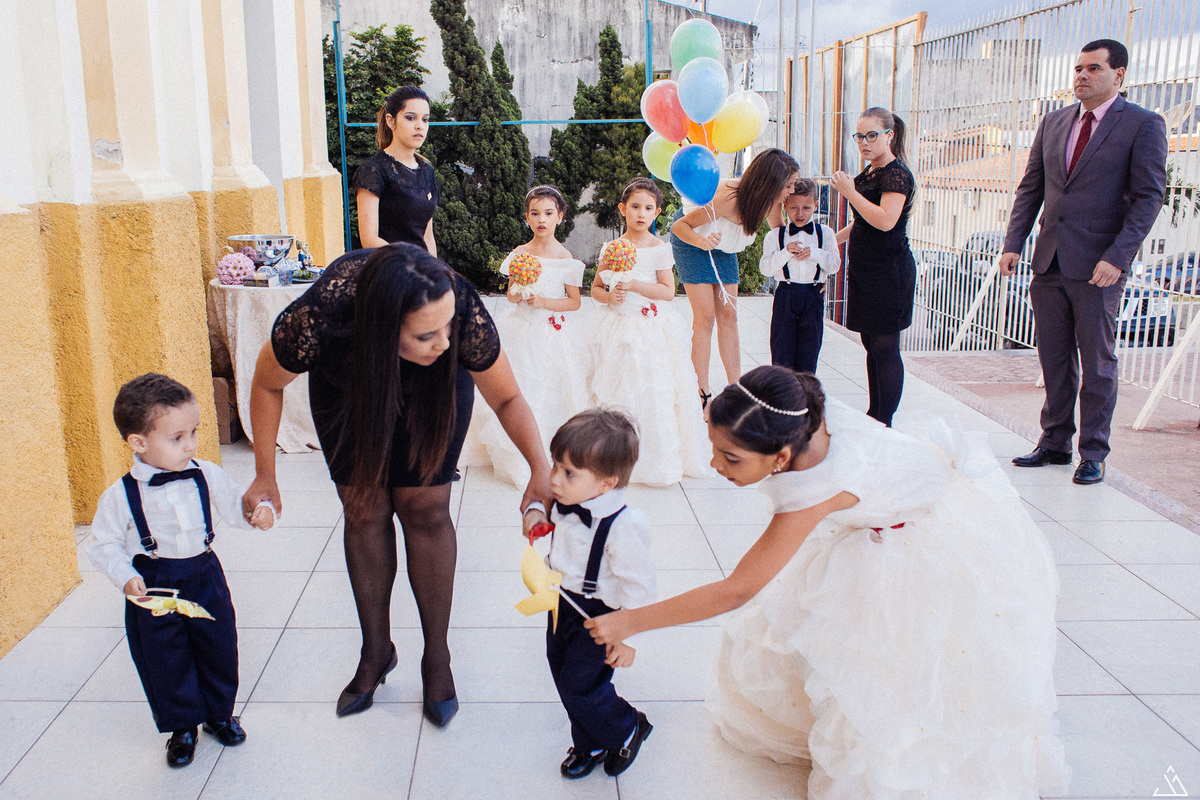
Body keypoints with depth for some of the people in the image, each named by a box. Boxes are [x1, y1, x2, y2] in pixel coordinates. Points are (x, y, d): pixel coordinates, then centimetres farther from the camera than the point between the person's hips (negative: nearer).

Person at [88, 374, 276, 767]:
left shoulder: (207, 475, -9)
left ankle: (219, 713, 38)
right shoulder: (121, 496, -16)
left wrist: (257, 512, -18)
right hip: (153, 588, -2)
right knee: (166, 661, 9)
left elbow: (234, 504, 3)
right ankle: (181, 726, 31)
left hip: (205, 578, 3)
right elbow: (104, 544, -7)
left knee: (218, 649, 15)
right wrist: (126, 577, -21)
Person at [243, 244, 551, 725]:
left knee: (424, 507, -3)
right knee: (364, 511, 4)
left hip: (435, 387, 0)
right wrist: (265, 476, -11)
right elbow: (267, 384, -17)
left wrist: (540, 466, -36)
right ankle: (376, 650, 24)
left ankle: (437, 658, 13)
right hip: (348, 385, 1)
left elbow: (507, 399, -22)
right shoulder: (319, 318, -41)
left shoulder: (464, 312, -40)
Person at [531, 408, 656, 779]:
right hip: (563, 605, 8)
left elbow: (638, 587, -23)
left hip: (598, 620, -8)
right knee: (564, 677, 19)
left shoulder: (623, 527, -32)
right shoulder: (565, 504, -10)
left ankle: (627, 729, 28)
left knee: (580, 686, -2)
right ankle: (591, 745, 43)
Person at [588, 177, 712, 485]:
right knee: (614, 388, 4)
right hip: (617, 329, 3)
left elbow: (668, 291, -8)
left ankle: (654, 459, 9)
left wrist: (634, 285, -18)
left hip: (651, 328, -3)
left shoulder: (659, 248, -4)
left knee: (649, 391, -4)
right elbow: (595, 288, 12)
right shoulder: (610, 249, 4)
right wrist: (609, 296, -10)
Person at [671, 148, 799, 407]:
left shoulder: (769, 198, -20)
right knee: (706, 316, -12)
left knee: (728, 315, 1)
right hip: (691, 239, -6)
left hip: (721, 245, 6)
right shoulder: (727, 197, -38)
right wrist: (702, 241, -48)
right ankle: (703, 394, -8)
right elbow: (680, 225, -30)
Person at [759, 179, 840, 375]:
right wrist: (786, 252, -17)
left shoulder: (825, 233, 7)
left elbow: (835, 264, 1)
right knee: (782, 352, 0)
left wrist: (815, 254, -14)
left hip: (813, 297, 1)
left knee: (808, 349, 4)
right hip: (785, 295, -1)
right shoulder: (775, 235, 4)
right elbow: (766, 268, -4)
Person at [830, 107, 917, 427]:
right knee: (871, 344, 13)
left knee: (885, 347, -7)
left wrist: (849, 192, -20)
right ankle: (874, 414, 22)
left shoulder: (897, 174, -12)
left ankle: (885, 423, -3)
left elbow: (885, 220, -26)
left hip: (888, 272, -9)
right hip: (864, 269, 10)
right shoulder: (868, 173, 16)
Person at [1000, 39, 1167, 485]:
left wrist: (1117, 258, -17)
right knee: (1055, 361, 11)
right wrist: (1013, 244, 4)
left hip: (1098, 267, -5)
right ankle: (1055, 443, 23)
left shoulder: (1144, 126, -3)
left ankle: (1093, 455, 15)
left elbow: (1149, 197, -8)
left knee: (1097, 365, 4)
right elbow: (1031, 188, 14)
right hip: (1049, 263, 5)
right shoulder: (1053, 123, 12)